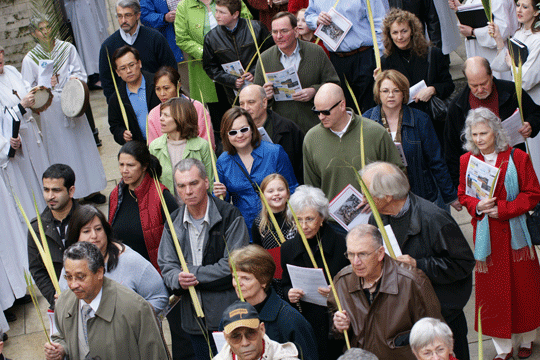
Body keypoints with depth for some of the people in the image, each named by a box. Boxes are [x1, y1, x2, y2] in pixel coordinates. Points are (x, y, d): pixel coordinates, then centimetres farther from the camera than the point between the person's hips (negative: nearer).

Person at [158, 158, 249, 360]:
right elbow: (166, 266, 6)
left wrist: (194, 274, -15)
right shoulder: (173, 222, 8)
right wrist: (178, 279, -18)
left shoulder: (229, 216, -9)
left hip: (228, 313, -5)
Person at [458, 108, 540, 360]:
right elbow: (462, 195, 9)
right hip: (486, 235, 2)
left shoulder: (517, 158, -6)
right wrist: (477, 206, -13)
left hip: (514, 233, -2)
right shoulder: (467, 160, 1)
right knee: (492, 288, 4)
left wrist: (503, 209, -16)